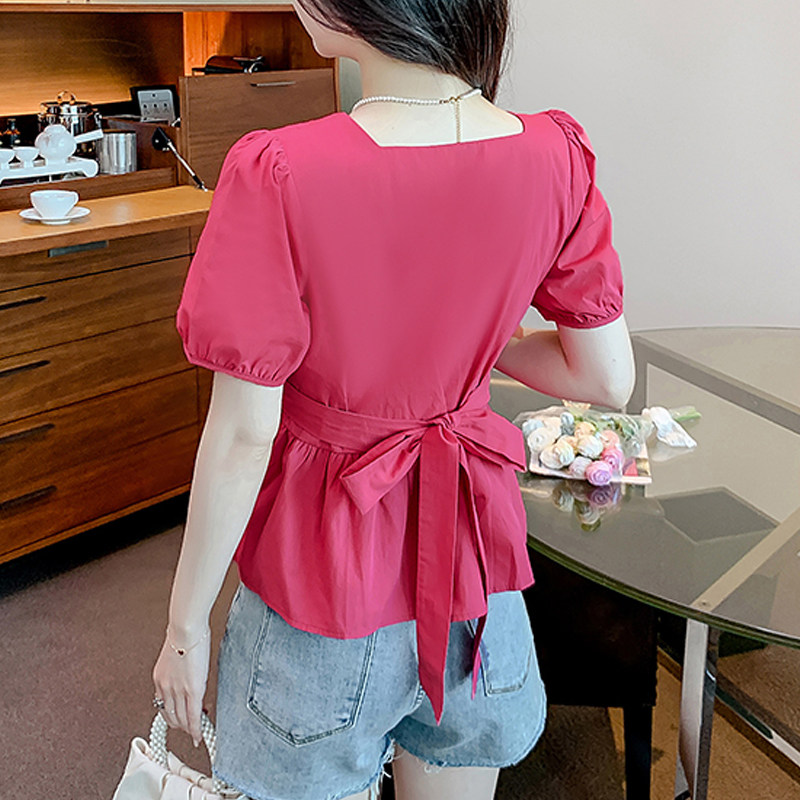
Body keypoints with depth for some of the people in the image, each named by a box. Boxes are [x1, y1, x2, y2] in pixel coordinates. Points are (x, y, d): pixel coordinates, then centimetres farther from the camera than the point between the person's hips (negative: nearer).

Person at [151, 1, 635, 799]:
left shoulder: (278, 176, -25)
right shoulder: (553, 158, -11)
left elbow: (243, 437, -19)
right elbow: (608, 379, -3)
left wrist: (185, 624, -5)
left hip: (323, 574, -4)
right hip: (473, 554, 4)